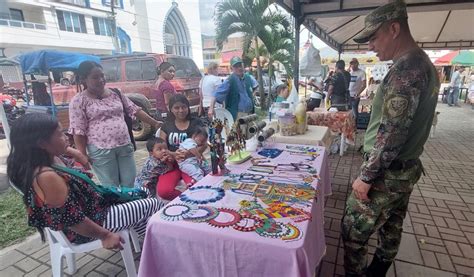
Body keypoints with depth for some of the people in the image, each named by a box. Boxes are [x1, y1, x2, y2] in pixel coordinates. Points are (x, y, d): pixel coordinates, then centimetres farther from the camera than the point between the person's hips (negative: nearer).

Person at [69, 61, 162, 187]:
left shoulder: (115, 93, 9)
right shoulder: (79, 101, -4)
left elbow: (135, 110, 12)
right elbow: (78, 132, -6)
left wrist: (155, 123, 8)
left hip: (125, 146, 4)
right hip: (101, 150, -4)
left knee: (129, 184, 11)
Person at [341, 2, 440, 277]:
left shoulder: (405, 70, -21)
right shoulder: (424, 63, 12)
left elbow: (391, 133, -26)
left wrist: (366, 176, -19)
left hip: (387, 173, -10)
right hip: (407, 168, 10)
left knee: (353, 231, 2)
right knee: (391, 227, 21)